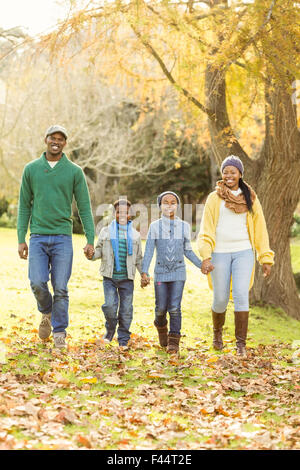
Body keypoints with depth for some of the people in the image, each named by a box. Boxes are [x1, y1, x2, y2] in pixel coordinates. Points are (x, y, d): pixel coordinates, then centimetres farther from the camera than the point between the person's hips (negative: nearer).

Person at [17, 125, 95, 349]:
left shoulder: (74, 171, 3)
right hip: (38, 236, 1)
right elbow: (24, 206, 9)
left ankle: (60, 333, 12)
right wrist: (21, 239, 3)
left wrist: (90, 240, -4)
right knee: (38, 283, -9)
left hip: (63, 237, -1)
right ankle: (46, 313, 22)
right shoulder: (31, 169, 7)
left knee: (61, 287, -1)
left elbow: (85, 208, 3)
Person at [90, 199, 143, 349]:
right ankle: (110, 329, 16)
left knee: (126, 309, 1)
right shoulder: (106, 231, 8)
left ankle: (123, 340, 13)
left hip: (127, 278, 1)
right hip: (110, 276, -1)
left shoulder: (135, 235, 11)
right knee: (110, 305, -12)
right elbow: (99, 251, 10)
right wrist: (92, 255, -12)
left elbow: (139, 259, 16)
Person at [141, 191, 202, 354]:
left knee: (174, 307, -7)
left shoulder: (184, 226, 5)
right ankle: (161, 325, 36)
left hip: (178, 272, 0)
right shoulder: (155, 226, 0)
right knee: (161, 308, 3)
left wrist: (201, 265, 7)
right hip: (161, 272, 0)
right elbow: (149, 251, -3)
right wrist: (144, 272, -12)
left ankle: (173, 341, 2)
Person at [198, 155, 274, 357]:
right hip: (220, 253, 0)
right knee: (220, 299, 3)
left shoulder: (250, 198, 9)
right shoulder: (214, 198, 4)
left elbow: (260, 229, 12)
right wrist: (205, 256, -14)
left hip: (243, 252, 1)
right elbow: (206, 229, -1)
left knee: (241, 295, -12)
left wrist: (266, 258, 7)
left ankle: (241, 343, -5)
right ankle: (217, 332, 31)